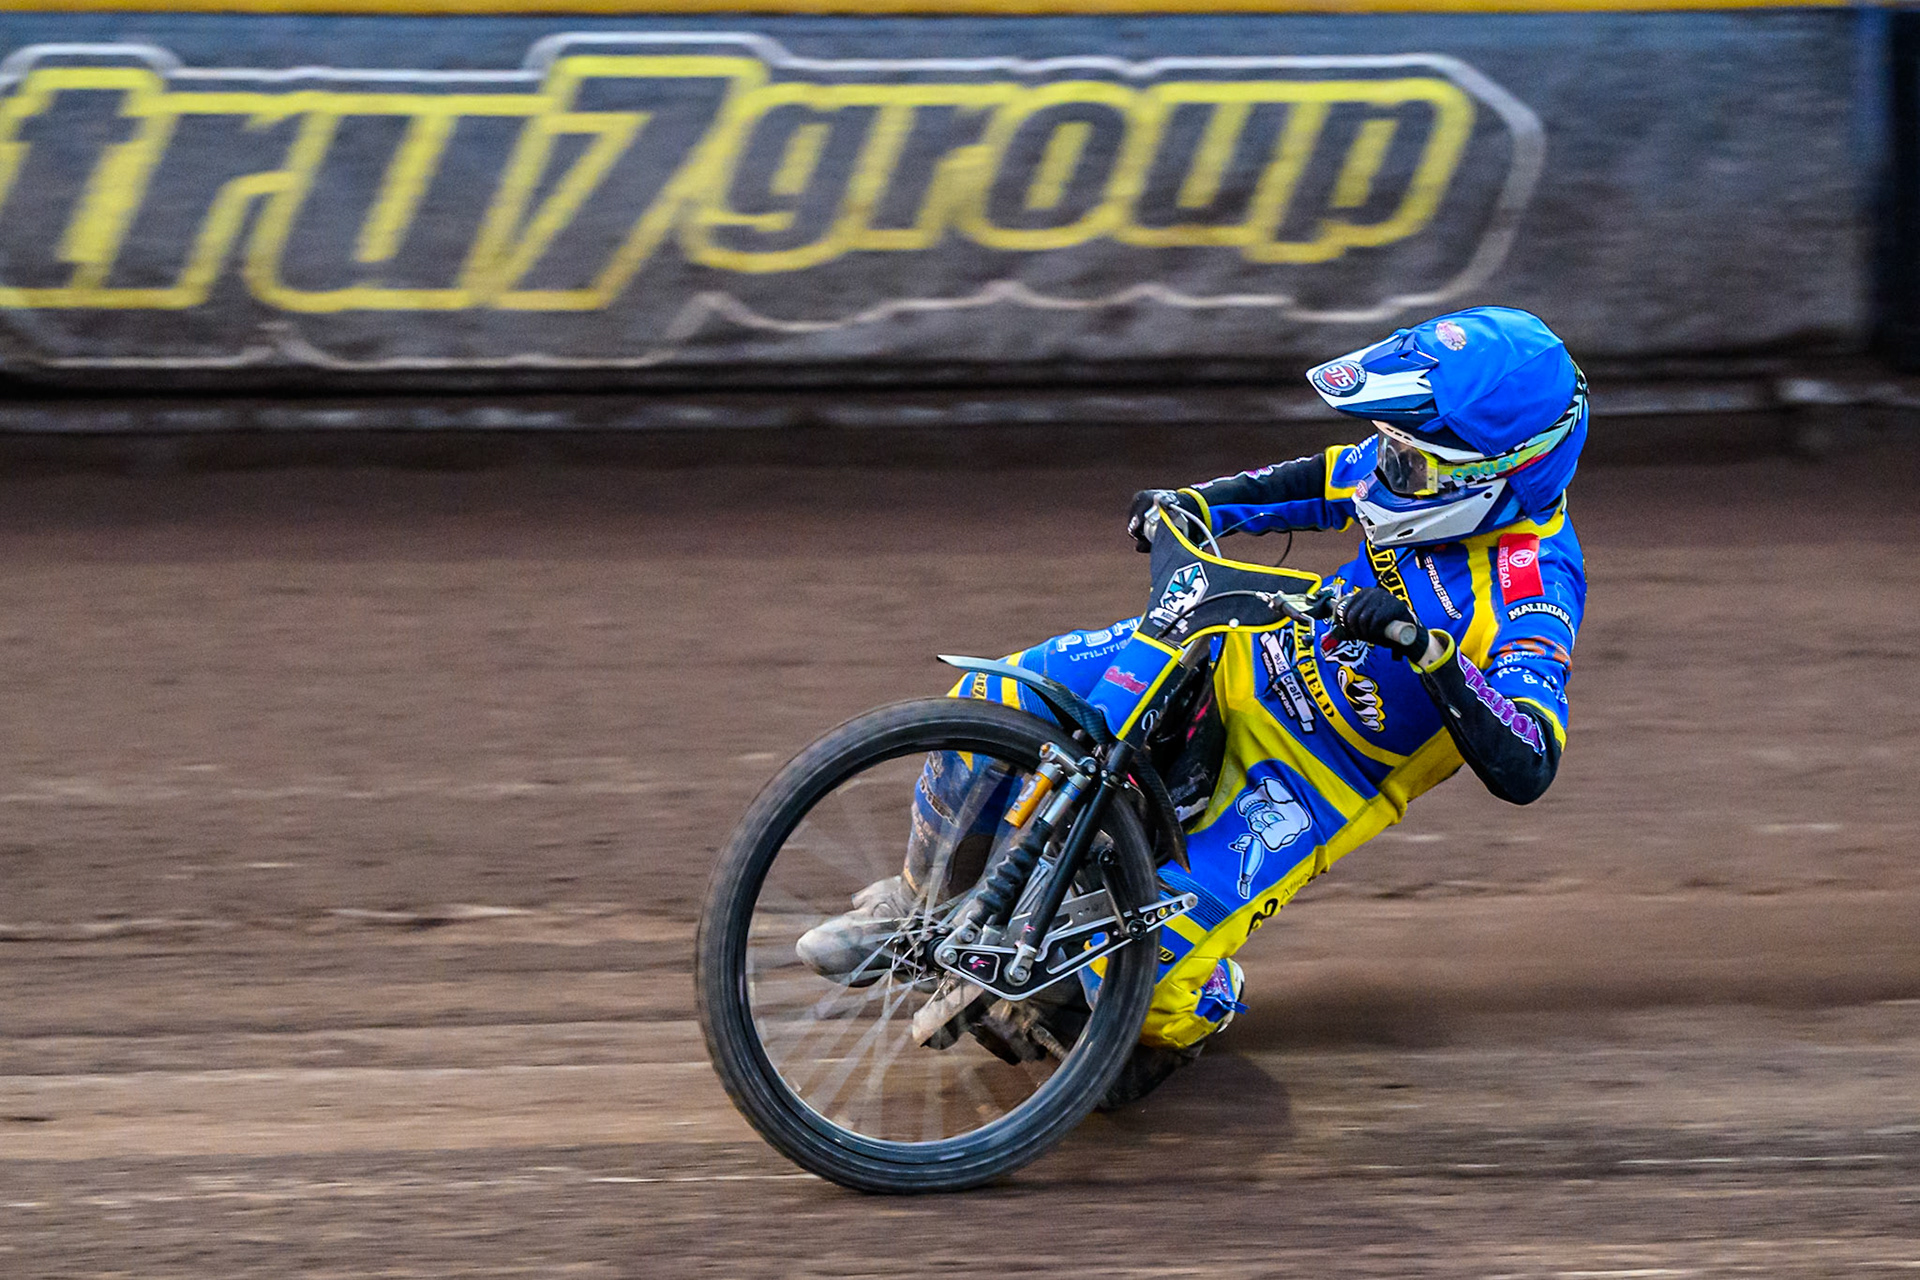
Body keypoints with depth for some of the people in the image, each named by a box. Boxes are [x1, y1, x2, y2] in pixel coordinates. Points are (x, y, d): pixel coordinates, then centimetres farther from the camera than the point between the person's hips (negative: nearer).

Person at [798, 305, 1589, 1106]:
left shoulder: (1530, 597, -31)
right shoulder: (1434, 467, -11)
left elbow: (1525, 770, -41)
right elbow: (1336, 478, 11)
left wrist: (1428, 649, -50)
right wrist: (1197, 504, -1)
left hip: (1306, 787, -6)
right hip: (1249, 664, 6)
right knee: (991, 707, -6)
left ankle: (1196, 1012, 17)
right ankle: (926, 898, 21)